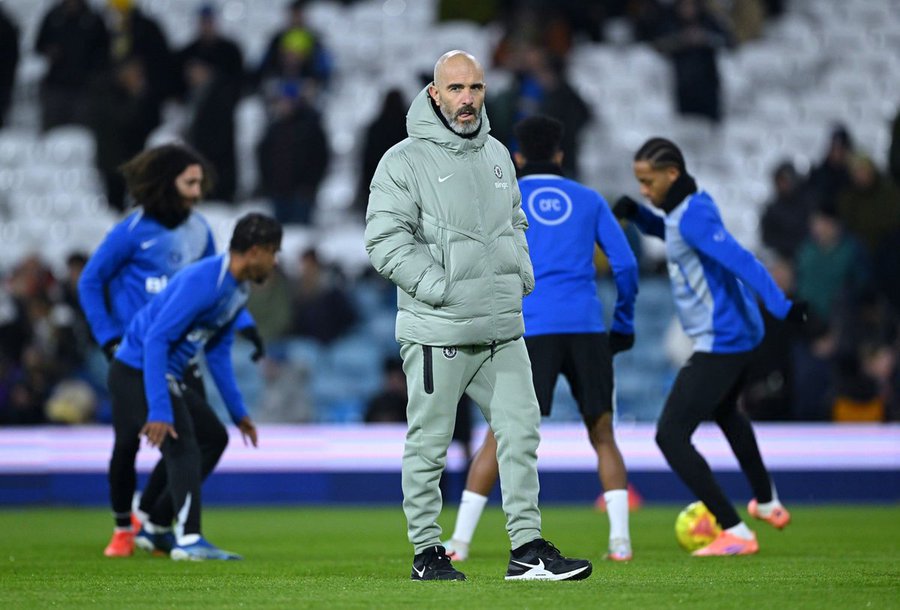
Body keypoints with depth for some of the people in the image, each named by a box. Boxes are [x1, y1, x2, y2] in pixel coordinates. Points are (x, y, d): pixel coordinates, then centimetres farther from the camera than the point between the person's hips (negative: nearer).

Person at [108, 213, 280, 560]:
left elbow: (218, 351, 19)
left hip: (166, 374, 11)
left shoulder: (238, 290, 8)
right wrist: (159, 411, -34)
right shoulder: (202, 282, -24)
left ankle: (156, 527, 22)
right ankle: (189, 540, -26)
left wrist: (238, 412, 19)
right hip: (138, 371, -10)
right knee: (182, 447, -20)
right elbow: (156, 339, -29)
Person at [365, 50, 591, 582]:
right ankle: (427, 552, 10)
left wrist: (522, 275, 8)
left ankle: (527, 547, 6)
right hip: (438, 332, -6)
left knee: (521, 430, 2)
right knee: (429, 444, 1)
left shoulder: (498, 155, 14)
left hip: (504, 329, 6)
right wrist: (442, 288, -17)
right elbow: (385, 242, -12)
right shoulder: (405, 161, -7)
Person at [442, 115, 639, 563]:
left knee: (500, 437, 2)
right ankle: (620, 539, 1)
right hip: (587, 329, 1)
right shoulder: (588, 200, 15)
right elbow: (625, 265, 9)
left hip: (531, 331, -1)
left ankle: (459, 540, -2)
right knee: (602, 435, 12)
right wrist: (624, 324, 19)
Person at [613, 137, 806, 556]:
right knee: (724, 411, 36)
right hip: (741, 335, 11)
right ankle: (767, 503, 53)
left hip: (719, 343, -11)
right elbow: (667, 231, 31)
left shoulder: (693, 216, -21)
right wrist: (637, 214, 11)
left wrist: (781, 307, -41)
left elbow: (740, 260, -32)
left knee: (670, 436, -11)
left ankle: (735, 534, -15)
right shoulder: (689, 207, 9)